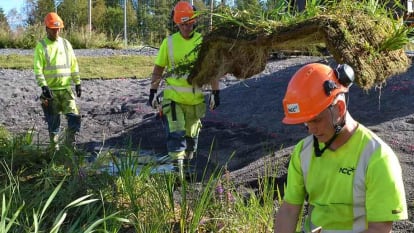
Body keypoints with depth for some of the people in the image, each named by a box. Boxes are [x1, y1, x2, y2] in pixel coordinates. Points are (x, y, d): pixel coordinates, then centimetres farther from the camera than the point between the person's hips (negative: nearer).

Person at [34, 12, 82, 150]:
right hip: (51, 90, -3)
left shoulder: (66, 44, 9)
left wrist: (78, 83, 7)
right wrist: (44, 86, -19)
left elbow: (74, 65, 12)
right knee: (53, 121, 5)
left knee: (74, 117, -9)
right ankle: (55, 147, 19)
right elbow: (38, 69, -8)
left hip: (66, 88, 3)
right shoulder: (41, 46, -2)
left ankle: (69, 144, 6)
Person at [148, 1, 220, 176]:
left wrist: (215, 93, 0)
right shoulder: (169, 42, -1)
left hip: (196, 98, 2)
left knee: (191, 135, 13)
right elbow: (158, 69, 4)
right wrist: (153, 92, 1)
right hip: (173, 96, -2)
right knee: (176, 134, -12)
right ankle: (177, 171, -8)